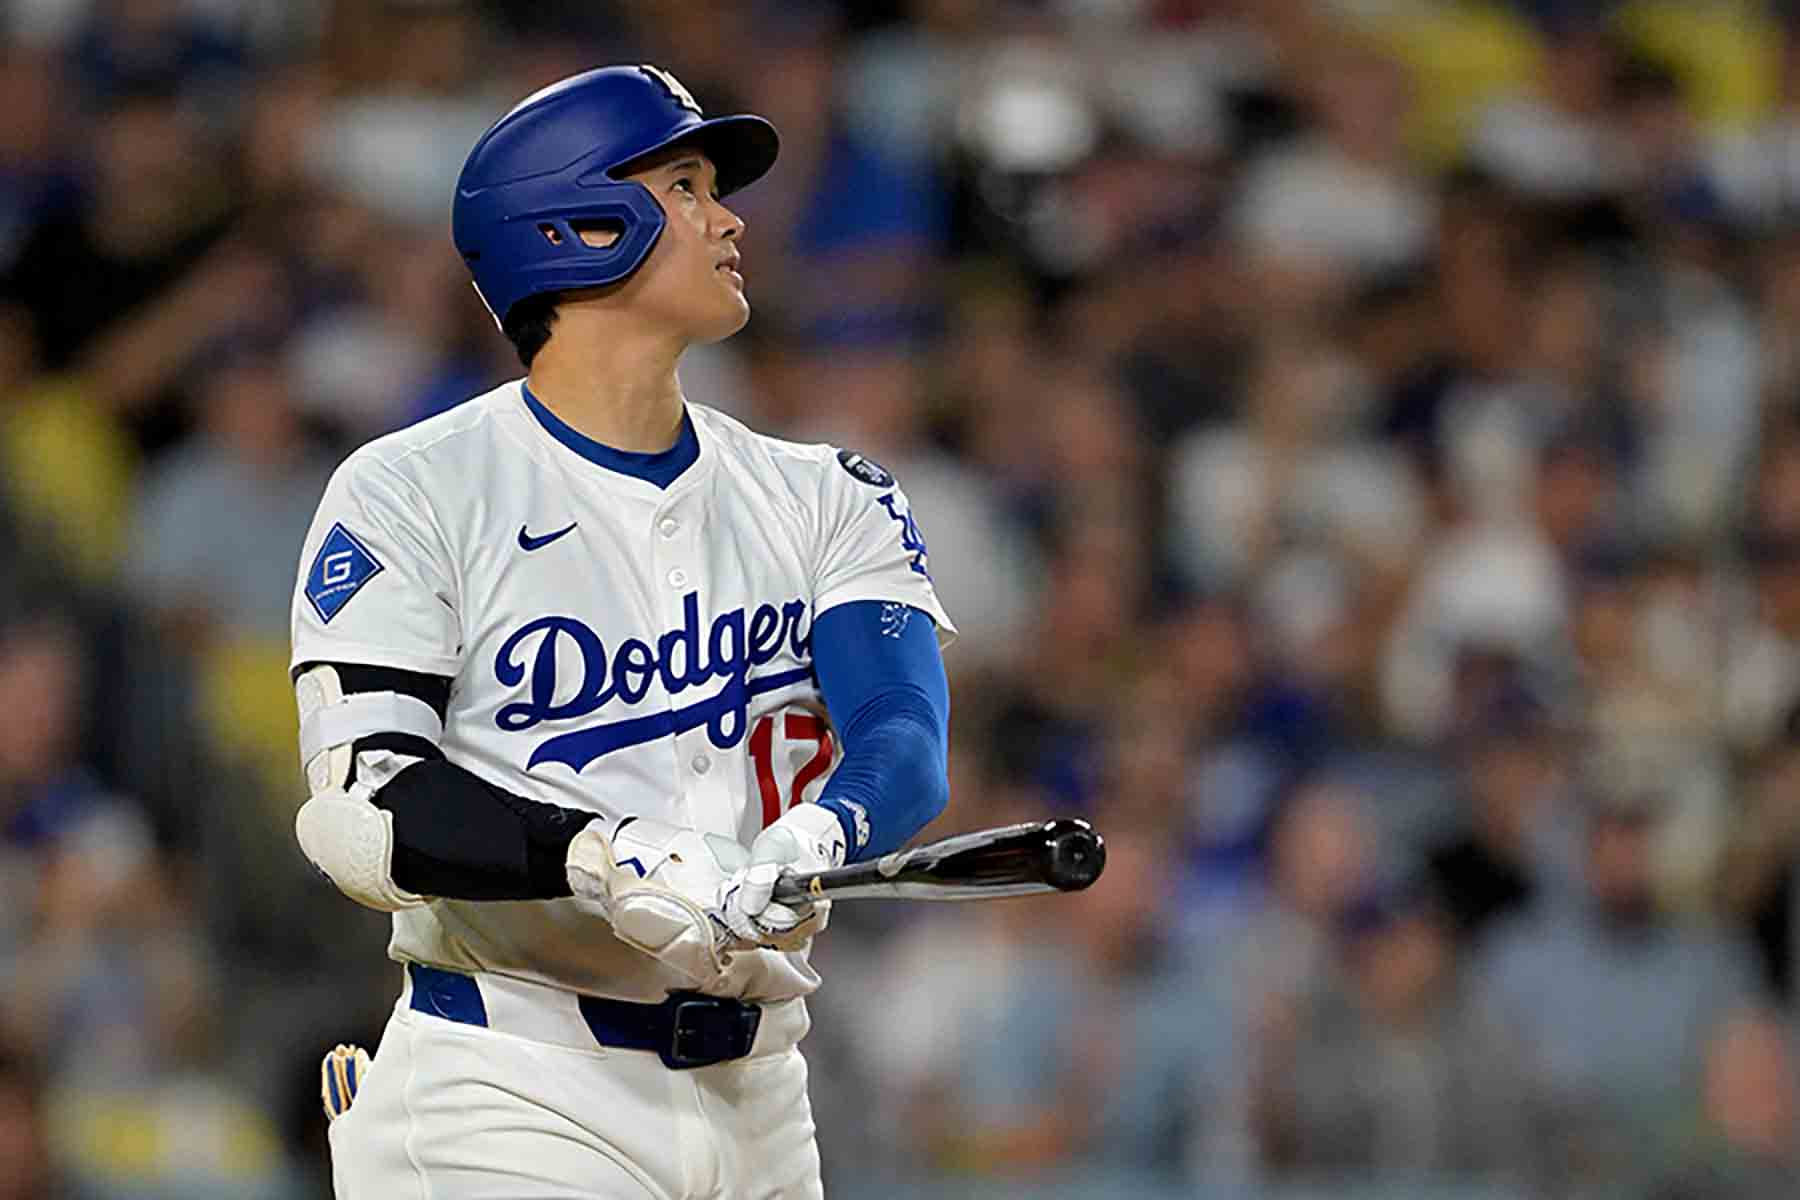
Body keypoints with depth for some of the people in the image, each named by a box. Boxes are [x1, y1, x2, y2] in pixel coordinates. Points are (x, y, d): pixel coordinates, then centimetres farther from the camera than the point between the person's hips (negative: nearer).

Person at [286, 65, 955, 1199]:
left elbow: (908, 742, -7)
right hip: (509, 1108, -5)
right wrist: (605, 857, -29)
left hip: (755, 1098, 5)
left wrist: (807, 841, -29)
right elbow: (365, 806, -14)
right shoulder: (412, 494, -2)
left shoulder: (821, 500, 11)